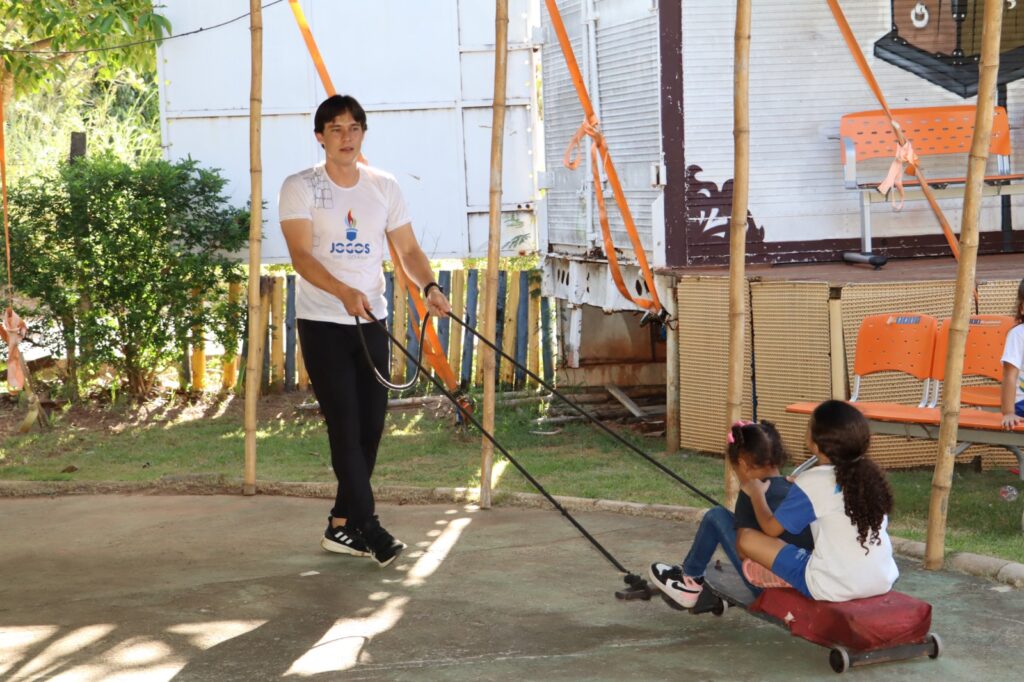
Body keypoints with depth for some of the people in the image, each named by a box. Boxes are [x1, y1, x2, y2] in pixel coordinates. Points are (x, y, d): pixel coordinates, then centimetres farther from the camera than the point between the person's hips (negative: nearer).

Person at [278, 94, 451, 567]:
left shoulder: (385, 187, 7)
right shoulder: (300, 188, -6)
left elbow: (408, 249, 6)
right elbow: (300, 254, -17)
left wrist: (428, 287, -15)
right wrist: (344, 292, -33)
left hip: (371, 321, 5)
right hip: (322, 321, -5)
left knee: (371, 423, 5)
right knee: (345, 423, -10)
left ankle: (341, 526, 16)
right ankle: (367, 526, -7)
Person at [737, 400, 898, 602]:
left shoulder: (811, 483, -11)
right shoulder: (872, 474, 5)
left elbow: (771, 528, -1)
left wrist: (756, 493, 19)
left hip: (834, 588, -6)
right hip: (883, 582, 6)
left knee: (748, 539, -1)